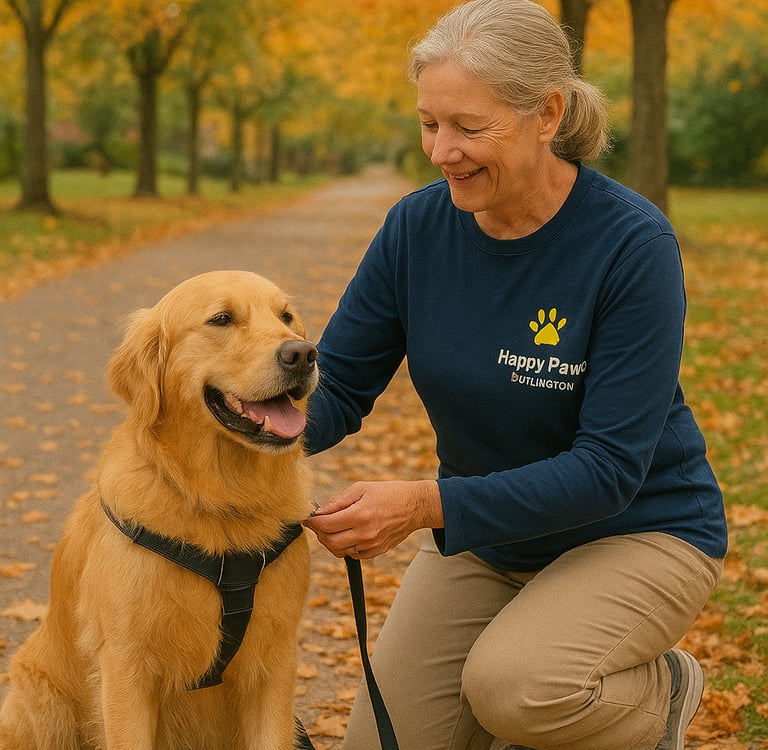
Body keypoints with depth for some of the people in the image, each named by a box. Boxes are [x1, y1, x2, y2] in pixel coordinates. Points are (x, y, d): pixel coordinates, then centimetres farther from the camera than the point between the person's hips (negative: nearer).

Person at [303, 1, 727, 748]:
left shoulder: (634, 244, -24)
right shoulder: (417, 226, -10)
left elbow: (609, 469, -26)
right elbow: (336, 387, -4)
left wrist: (424, 505, -35)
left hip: (636, 530, -5)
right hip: (484, 533, 5)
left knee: (515, 688, -32)